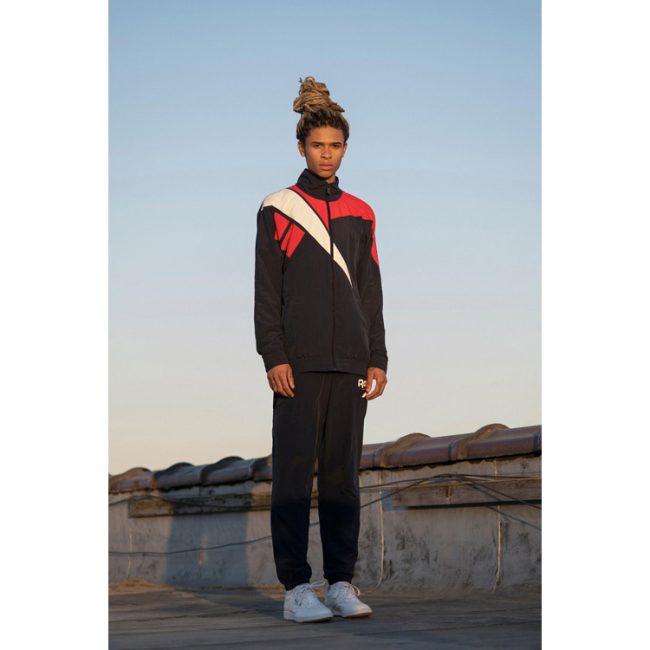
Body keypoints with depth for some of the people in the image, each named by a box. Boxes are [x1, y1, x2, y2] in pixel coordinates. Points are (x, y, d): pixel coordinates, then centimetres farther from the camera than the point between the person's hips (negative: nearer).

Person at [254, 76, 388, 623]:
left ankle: (342, 582, 8)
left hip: (349, 362, 4)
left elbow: (371, 292, 15)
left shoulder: (360, 214, 15)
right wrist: (273, 356, -9)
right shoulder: (278, 209, 4)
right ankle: (296, 587, -3)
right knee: (295, 470, -6)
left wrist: (377, 359, 7)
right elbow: (266, 291, 0)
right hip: (299, 362, -4)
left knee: (343, 471, 4)